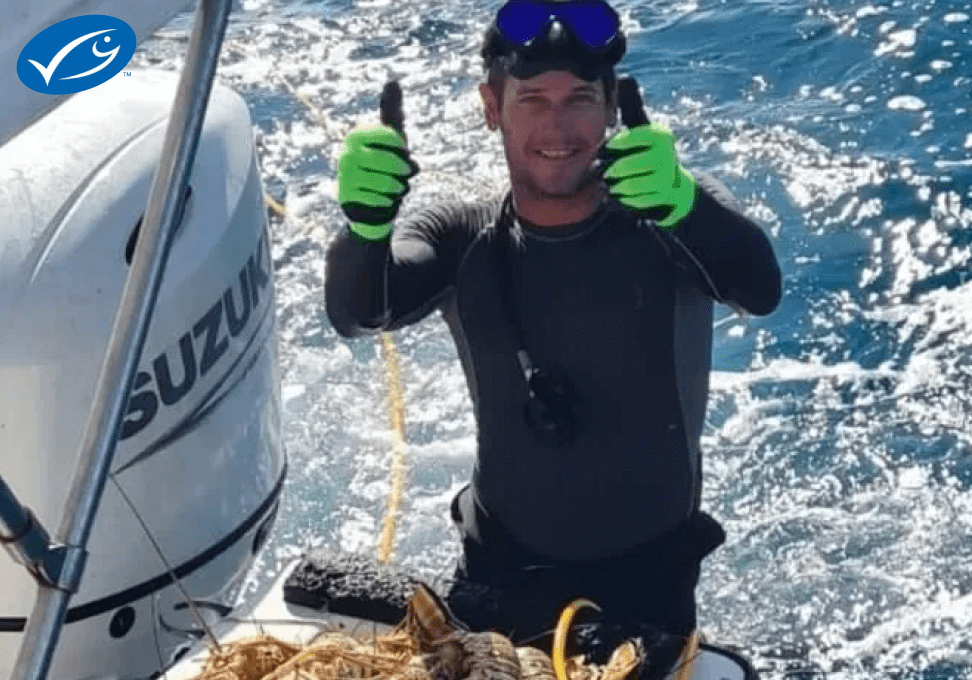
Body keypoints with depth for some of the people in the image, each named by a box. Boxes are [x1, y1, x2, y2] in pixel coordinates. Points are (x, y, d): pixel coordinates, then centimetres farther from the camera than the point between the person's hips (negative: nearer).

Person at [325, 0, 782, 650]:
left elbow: (762, 292, -34)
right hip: (504, 573, 1)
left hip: (652, 579, -1)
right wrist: (366, 226, -50)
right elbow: (356, 313, -27)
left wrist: (684, 204, -56)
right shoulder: (461, 238, -10)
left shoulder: (673, 219, -15)